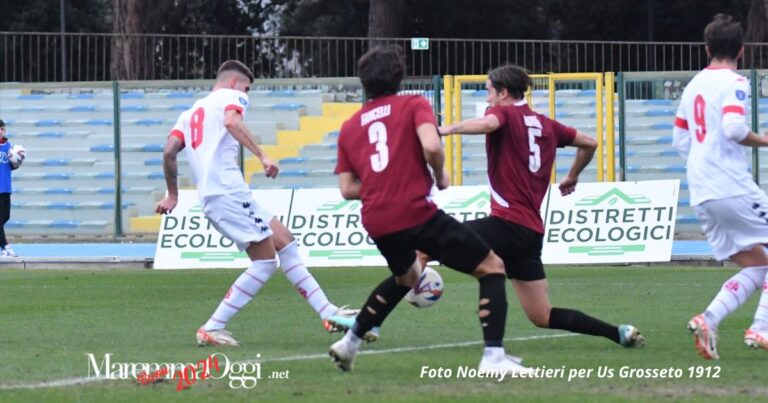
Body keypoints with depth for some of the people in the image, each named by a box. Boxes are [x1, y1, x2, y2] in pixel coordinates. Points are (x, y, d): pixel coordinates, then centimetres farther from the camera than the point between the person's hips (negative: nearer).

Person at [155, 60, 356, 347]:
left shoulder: (191, 113, 27)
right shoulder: (231, 97, 5)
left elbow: (169, 152, 14)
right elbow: (231, 121, -19)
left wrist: (172, 195, 23)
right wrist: (261, 156, -24)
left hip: (210, 196, 9)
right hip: (227, 191, -9)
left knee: (285, 242, 12)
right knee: (265, 263, -6)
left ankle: (327, 312, 10)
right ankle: (211, 329, -8)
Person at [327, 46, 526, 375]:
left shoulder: (349, 128, 16)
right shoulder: (413, 105, 4)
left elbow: (347, 189, 11)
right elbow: (431, 146, -16)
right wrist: (440, 176, 3)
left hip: (376, 222, 6)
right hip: (416, 212, -6)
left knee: (405, 277, 36)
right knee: (491, 268, 2)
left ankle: (349, 343, 38)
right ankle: (493, 356, -14)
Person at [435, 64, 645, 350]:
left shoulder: (505, 114, -2)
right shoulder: (546, 125, 18)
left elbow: (487, 123, -26)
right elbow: (589, 143, 29)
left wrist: (445, 130, -27)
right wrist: (572, 177, 42)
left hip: (508, 224, -8)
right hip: (532, 231, 8)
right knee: (542, 317, 14)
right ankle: (620, 333, 8)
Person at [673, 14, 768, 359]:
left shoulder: (693, 87, 16)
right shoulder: (734, 83, -7)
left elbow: (680, 141, 21)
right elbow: (734, 128, -22)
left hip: (700, 196, 8)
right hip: (733, 186, -8)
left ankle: (708, 319, -8)